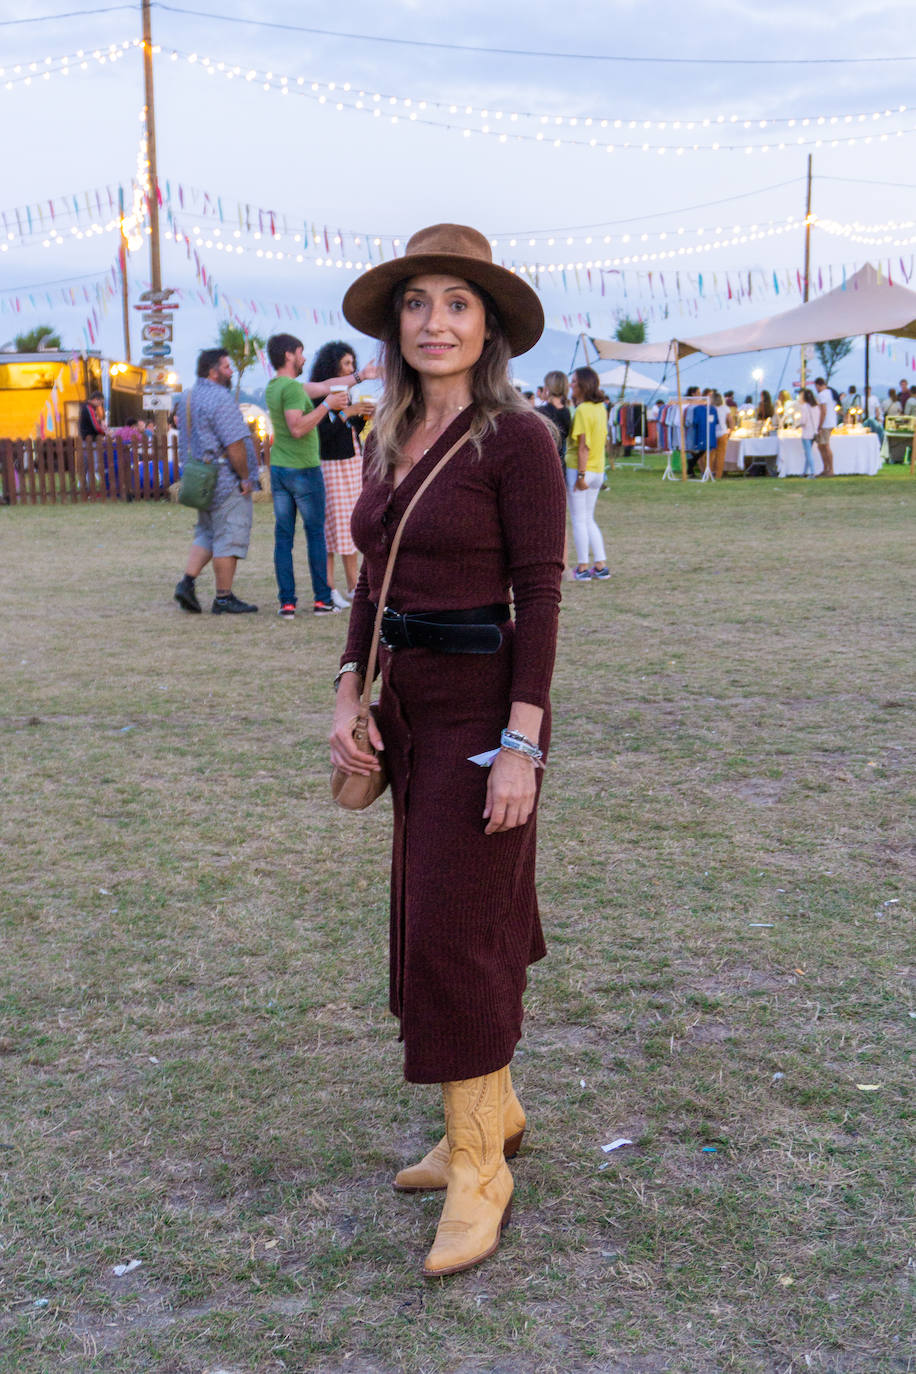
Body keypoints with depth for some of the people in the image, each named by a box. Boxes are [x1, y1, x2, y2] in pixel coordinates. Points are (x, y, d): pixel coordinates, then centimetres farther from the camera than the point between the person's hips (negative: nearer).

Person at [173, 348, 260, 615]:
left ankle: (187, 581, 6)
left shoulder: (188, 399, 14)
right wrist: (245, 477, -14)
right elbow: (235, 444, -22)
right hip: (227, 482, -9)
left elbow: (186, 443, 20)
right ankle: (224, 598, 4)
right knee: (229, 538, -1)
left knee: (206, 533, 19)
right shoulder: (220, 398, -16)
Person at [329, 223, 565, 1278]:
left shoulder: (516, 438, -13)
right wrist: (348, 701, 5)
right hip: (410, 708, 8)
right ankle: (495, 1109, 35)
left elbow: (540, 597, -15)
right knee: (439, 919, 16)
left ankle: (478, 1169, 12)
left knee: (456, 932, -4)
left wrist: (521, 746, -19)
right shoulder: (390, 441, 9)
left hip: (484, 709, -8)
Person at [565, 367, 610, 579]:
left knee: (578, 520, 1)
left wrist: (581, 475, -18)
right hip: (597, 470, 8)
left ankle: (582, 568, 5)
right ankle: (601, 566, 15)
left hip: (579, 469, -8)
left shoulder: (582, 411, -16)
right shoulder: (601, 408, 10)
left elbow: (583, 446, -19)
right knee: (589, 519, 17)